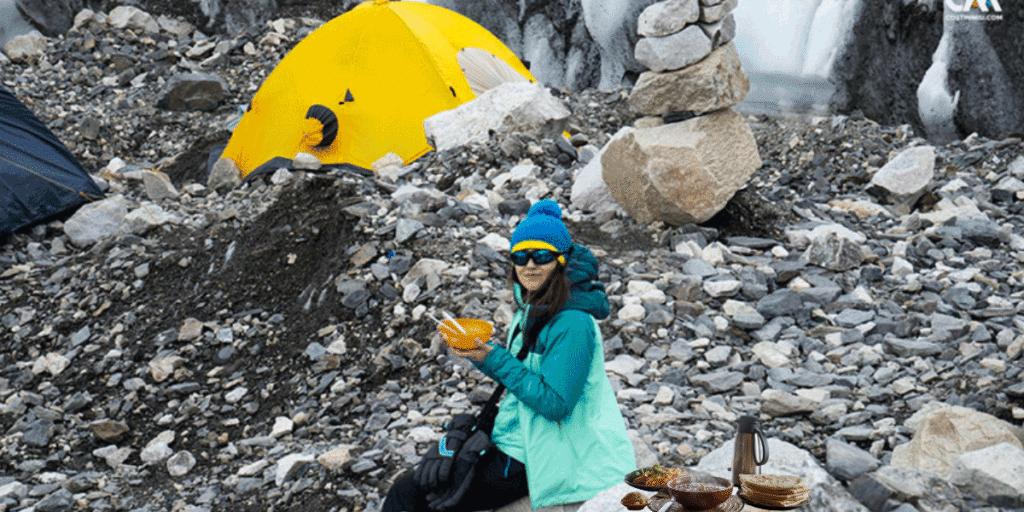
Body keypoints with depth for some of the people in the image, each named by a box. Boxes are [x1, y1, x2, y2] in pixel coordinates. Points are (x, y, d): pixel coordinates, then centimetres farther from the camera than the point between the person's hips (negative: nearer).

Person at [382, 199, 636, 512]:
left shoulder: (572, 324, -22)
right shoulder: (532, 306, 6)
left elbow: (556, 404, -24)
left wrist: (495, 360, -23)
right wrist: (479, 353, -3)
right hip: (517, 438, 9)